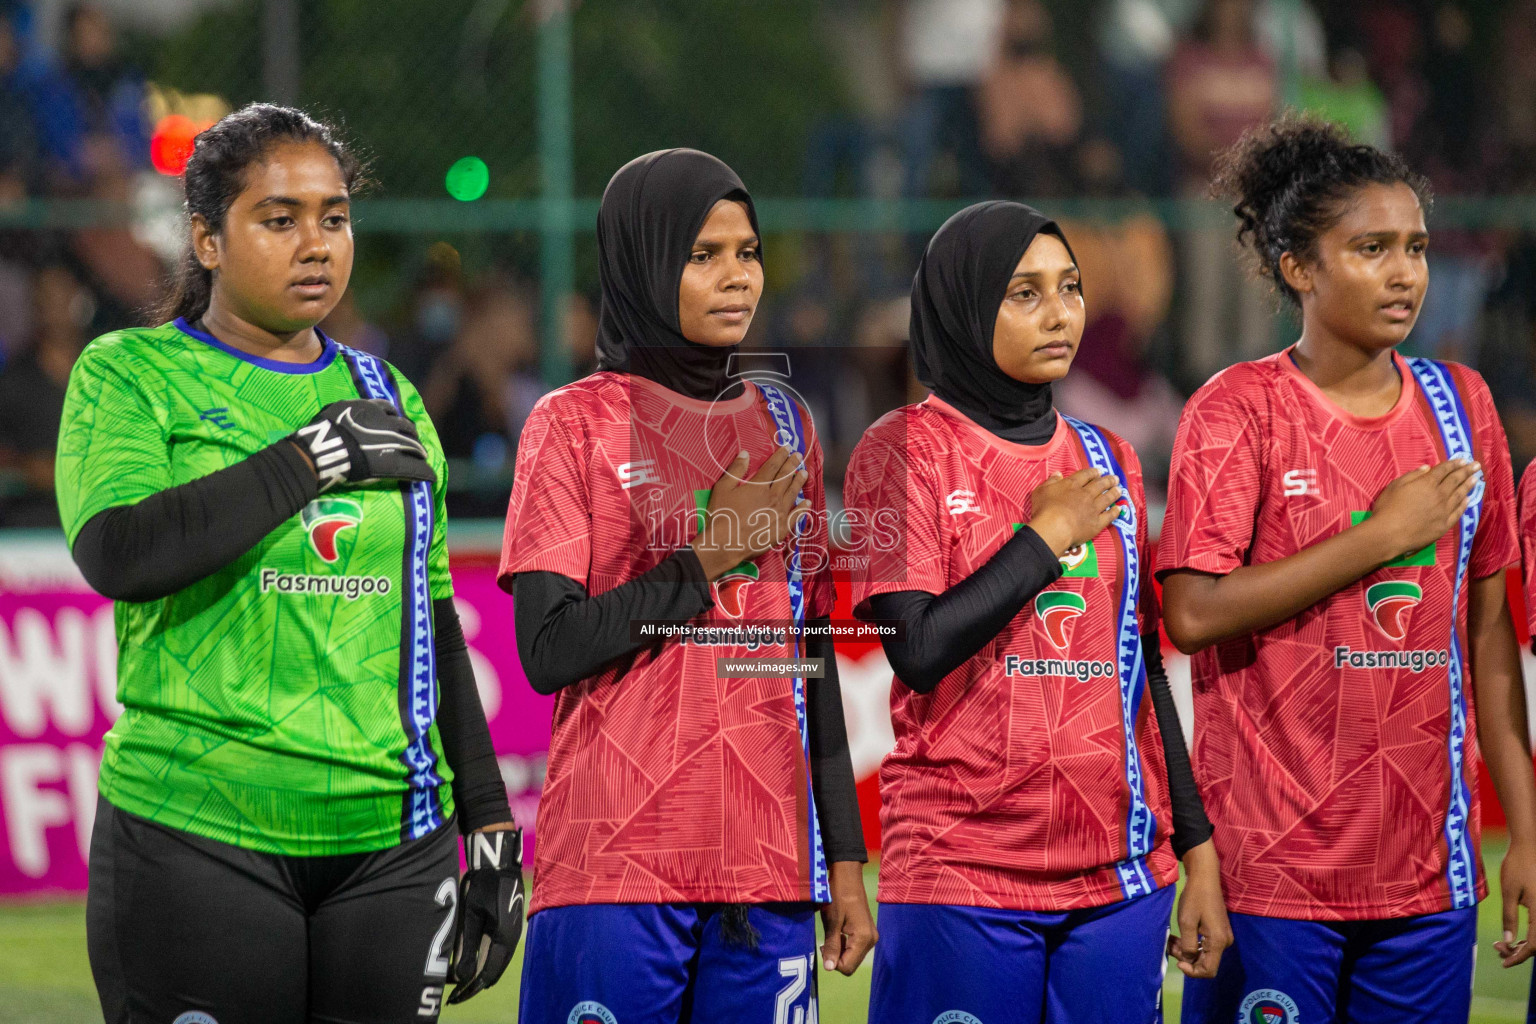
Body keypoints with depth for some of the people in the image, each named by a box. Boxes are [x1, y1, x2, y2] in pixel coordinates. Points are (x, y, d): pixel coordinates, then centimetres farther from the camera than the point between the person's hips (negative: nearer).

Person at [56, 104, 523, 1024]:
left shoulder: (388, 398, 17)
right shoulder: (130, 375, 2)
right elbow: (115, 555, -16)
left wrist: (491, 826, 16)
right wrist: (310, 460, -13)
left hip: (392, 842, 4)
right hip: (198, 835, -4)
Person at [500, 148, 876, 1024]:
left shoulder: (783, 423, 14)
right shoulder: (575, 425, -1)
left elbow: (814, 651, 16)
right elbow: (549, 650, -10)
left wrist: (846, 860, 13)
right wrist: (711, 554, -10)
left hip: (771, 868, 4)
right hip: (616, 865, -4)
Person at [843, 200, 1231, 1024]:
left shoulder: (1106, 460, 13)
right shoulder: (907, 450, -2)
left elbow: (1143, 668, 15)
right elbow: (918, 649, -14)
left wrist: (1196, 848, 12)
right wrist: (1046, 538, -8)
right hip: (963, 874, -5)